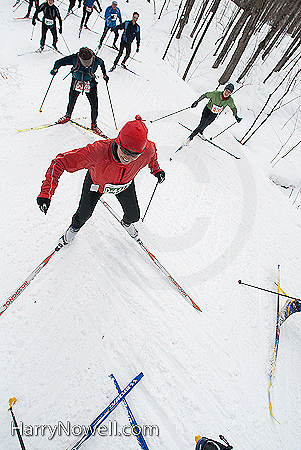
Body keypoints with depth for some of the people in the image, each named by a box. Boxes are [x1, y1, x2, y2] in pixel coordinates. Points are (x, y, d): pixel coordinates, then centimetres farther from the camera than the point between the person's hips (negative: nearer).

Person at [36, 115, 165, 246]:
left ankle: (126, 222, 53)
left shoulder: (147, 150, -36)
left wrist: (156, 170, -3)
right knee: (84, 214, 13)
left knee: (134, 216, 11)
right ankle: (75, 227, 54)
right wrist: (46, 193, -43)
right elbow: (60, 162, -38)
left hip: (125, 185, 2)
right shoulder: (98, 151, -46)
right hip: (96, 182, -2)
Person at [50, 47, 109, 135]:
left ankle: (94, 124, 13)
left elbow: (102, 63, 3)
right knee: (71, 102, 12)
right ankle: (68, 116, 44)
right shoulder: (74, 58, -25)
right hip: (76, 83, 0)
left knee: (94, 106, -8)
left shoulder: (96, 60, -23)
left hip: (90, 85, 0)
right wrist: (55, 69, -33)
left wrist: (104, 75, 9)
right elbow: (59, 62, -15)